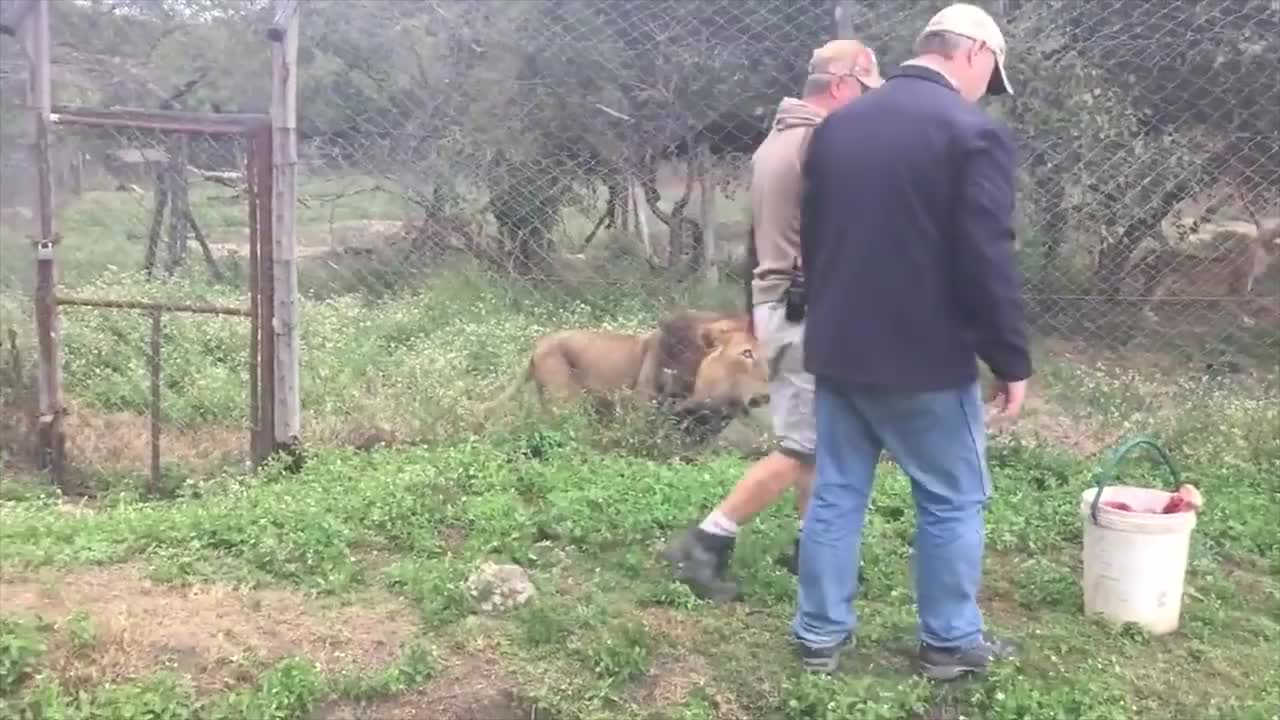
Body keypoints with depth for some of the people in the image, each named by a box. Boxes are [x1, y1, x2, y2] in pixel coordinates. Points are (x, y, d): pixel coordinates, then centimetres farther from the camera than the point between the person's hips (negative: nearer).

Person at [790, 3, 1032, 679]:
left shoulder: (835, 126, 8)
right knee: (953, 503, 10)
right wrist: (1011, 361, -6)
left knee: (834, 496, 13)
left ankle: (820, 635, 21)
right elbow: (989, 264, -16)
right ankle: (949, 641, 21)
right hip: (925, 360, -6)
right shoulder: (973, 133, -13)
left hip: (837, 349, 6)